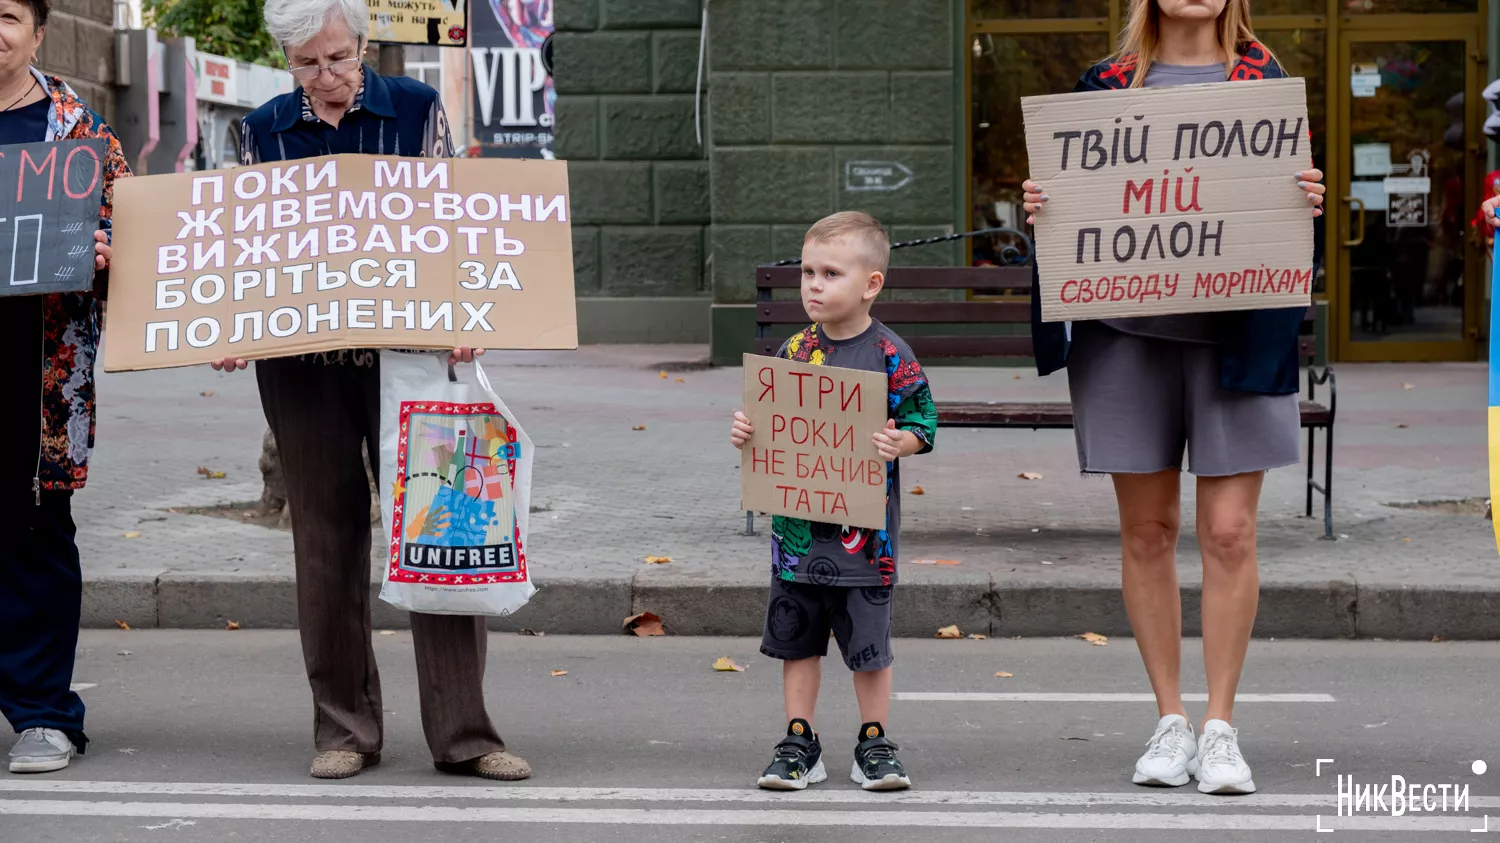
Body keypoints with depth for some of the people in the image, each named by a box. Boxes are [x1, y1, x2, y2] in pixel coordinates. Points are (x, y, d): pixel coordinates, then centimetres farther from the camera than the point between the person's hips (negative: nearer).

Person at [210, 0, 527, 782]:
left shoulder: (417, 110, 1)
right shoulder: (263, 132, 5)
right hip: (303, 365, 2)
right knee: (327, 537, 6)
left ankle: (461, 731, 2)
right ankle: (343, 730, 15)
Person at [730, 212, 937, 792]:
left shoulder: (891, 358, -7)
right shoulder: (794, 352, 5)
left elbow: (920, 424, -4)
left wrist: (898, 443, -24)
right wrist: (746, 432, -5)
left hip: (865, 530, -4)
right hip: (798, 526, 4)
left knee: (869, 640, 4)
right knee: (796, 636, 10)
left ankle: (874, 744, 18)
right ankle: (799, 744, 20)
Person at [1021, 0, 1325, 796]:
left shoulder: (1265, 80, 8)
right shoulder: (1106, 83, 11)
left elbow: (1294, 203, 10)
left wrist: (1308, 206, -12)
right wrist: (1041, 205, -6)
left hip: (1236, 330, -1)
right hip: (1127, 328, 1)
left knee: (1229, 530, -4)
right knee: (1146, 529, 4)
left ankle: (1220, 725, 7)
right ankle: (1169, 720, 16)